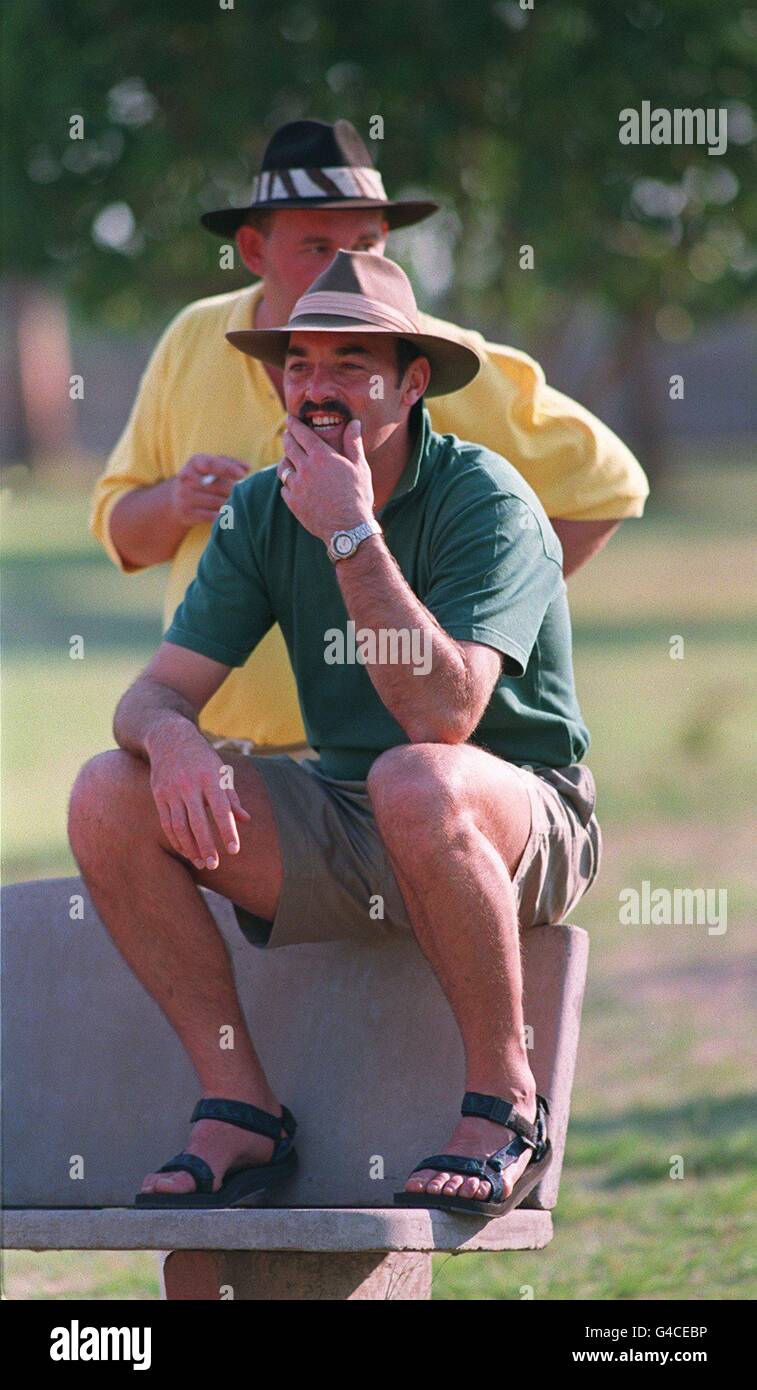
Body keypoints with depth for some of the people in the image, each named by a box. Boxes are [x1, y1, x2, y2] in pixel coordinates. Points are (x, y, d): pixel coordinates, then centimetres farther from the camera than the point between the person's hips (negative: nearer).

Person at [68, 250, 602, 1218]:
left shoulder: (485, 501, -16)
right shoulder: (263, 511, 2)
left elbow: (441, 716, -29)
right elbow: (153, 692, -4)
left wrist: (354, 536, -28)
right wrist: (169, 735, -29)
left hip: (525, 821, -6)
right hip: (345, 838, 6)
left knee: (415, 783, -40)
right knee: (108, 794, -14)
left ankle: (505, 1106, -22)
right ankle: (239, 1106, -9)